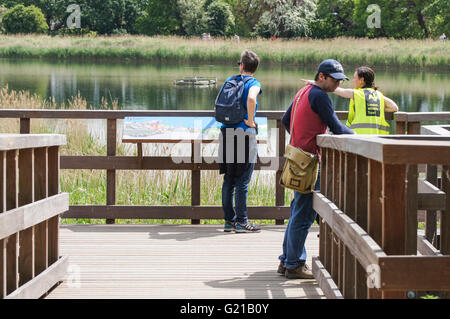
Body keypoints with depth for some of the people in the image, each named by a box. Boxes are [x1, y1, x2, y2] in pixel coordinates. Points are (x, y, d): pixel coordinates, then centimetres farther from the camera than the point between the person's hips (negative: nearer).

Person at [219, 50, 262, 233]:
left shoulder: (230, 80, 12)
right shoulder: (254, 83, -6)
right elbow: (251, 98, -27)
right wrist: (250, 120, -15)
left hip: (226, 132, 6)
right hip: (244, 133, -6)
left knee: (228, 180, 10)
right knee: (242, 181, -2)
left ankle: (229, 220, 13)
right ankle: (241, 222, 1)